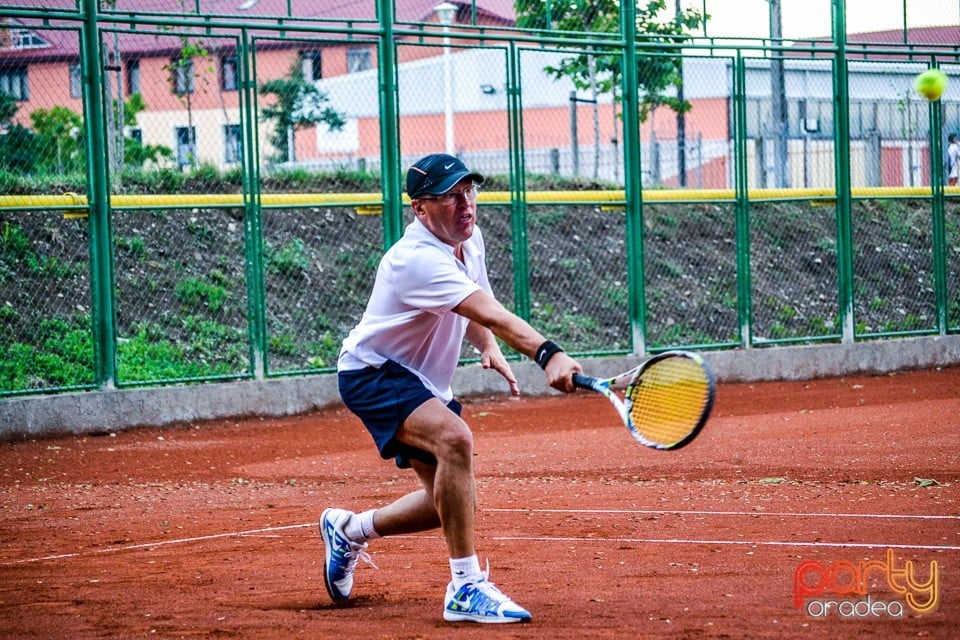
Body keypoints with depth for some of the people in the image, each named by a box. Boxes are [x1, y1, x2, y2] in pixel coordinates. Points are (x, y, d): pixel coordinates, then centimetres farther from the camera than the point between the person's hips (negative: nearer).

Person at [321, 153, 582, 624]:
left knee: (455, 503, 8)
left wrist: (490, 348, -3)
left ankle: (349, 530, 33)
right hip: (373, 373, -9)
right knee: (455, 439, -35)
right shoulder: (418, 260, -30)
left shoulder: (469, 240, -1)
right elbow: (491, 315, -44)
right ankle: (466, 589, -34)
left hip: (423, 383, 9)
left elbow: (475, 311, 18)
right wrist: (547, 354, -56)